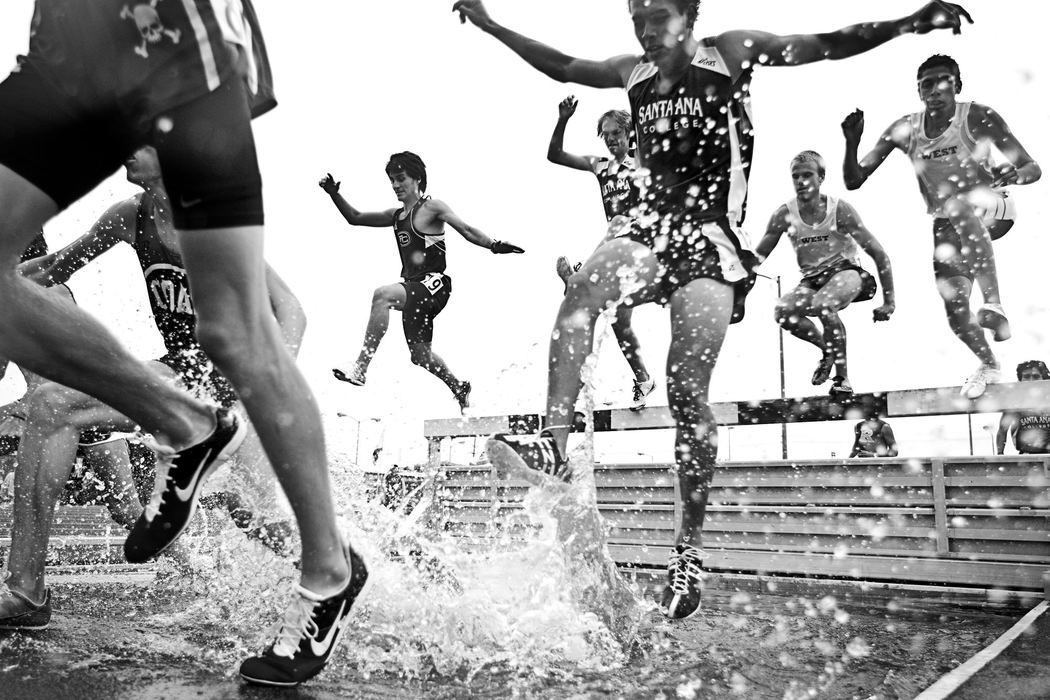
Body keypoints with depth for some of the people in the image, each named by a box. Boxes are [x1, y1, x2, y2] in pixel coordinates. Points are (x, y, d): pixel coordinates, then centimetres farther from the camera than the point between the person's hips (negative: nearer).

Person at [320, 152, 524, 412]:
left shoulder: (431, 207, -1)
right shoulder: (396, 215, 18)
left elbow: (467, 230, -6)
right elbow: (355, 218, 22)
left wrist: (494, 245, -20)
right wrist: (334, 194, 9)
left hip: (434, 283, -8)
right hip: (414, 288, 8)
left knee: (382, 295, -32)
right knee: (420, 356, 12)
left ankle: (360, 368, -34)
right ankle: (460, 389, 35)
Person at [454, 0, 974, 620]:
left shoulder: (730, 54, 4)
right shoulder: (635, 74, 16)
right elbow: (561, 66, 30)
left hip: (712, 240, -4)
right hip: (653, 230, 5)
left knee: (688, 391, -13)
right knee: (582, 291, -29)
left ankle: (690, 549, -2)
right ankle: (554, 447, -35)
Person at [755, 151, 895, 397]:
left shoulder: (839, 209, -14)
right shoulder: (784, 215, -7)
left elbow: (879, 254, -10)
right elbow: (757, 256, -1)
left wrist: (889, 301, -12)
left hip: (846, 271, -3)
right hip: (812, 280, 3)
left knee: (823, 305, -36)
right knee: (782, 312, -26)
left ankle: (843, 377, -18)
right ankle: (827, 350, 3)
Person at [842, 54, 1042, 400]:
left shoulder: (977, 117, -12)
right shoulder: (905, 129, -3)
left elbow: (1033, 168, -12)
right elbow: (854, 181, -3)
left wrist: (1013, 174, -36)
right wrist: (852, 142, -21)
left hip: (989, 207, -3)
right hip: (946, 226, 4)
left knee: (958, 206, -40)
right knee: (955, 310, -2)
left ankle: (994, 305, -37)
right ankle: (988, 365, 31)